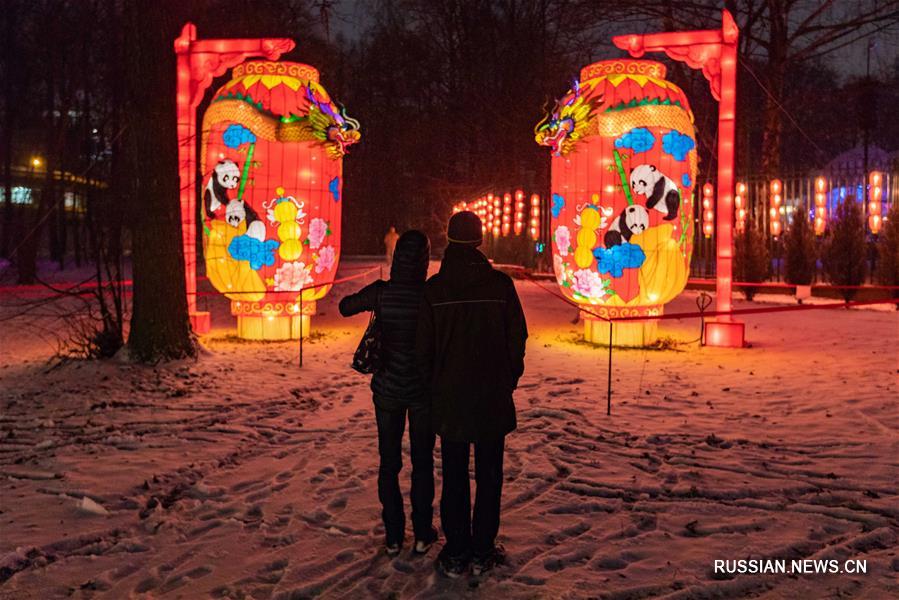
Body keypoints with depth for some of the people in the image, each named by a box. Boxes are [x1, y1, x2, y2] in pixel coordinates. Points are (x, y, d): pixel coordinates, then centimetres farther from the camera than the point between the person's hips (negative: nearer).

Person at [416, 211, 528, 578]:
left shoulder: (434, 288, -6)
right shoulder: (500, 284, -7)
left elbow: (424, 346, -2)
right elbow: (517, 338, -2)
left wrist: (432, 386, 12)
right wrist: (510, 379, 12)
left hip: (449, 397, 1)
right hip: (493, 397, 0)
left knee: (454, 476, 10)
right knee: (488, 475, 10)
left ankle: (456, 553, 16)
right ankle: (483, 552, 17)